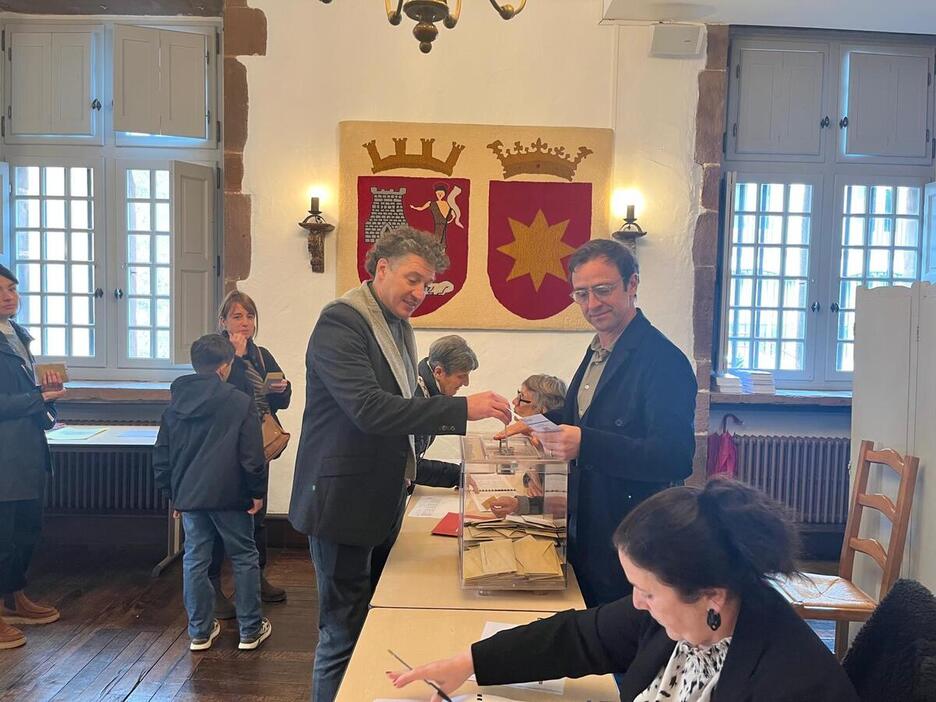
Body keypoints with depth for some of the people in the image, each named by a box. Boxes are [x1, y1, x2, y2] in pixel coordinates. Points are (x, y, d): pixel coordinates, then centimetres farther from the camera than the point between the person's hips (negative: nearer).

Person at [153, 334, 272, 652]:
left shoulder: (175, 405, 6)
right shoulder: (240, 402, -10)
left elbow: (161, 457, 10)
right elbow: (252, 455, -12)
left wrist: (173, 492, 20)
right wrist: (258, 492, -2)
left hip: (189, 495, 5)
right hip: (230, 495, -4)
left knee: (195, 560, 12)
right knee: (244, 558, 8)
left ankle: (200, 631, 20)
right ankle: (250, 630, 16)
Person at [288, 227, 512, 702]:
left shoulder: (399, 327, 11)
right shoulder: (341, 321, -16)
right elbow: (369, 409, -29)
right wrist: (461, 408, -31)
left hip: (381, 504, 9)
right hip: (343, 505, -8)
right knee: (344, 637, 1)